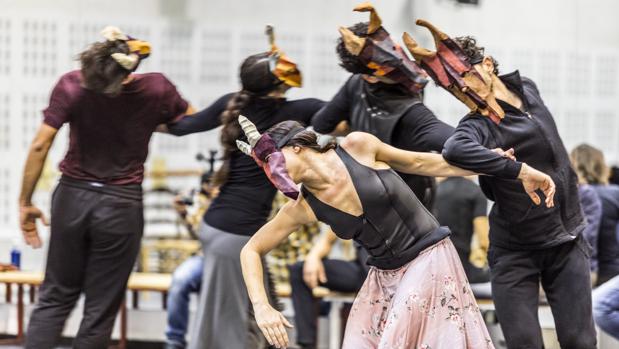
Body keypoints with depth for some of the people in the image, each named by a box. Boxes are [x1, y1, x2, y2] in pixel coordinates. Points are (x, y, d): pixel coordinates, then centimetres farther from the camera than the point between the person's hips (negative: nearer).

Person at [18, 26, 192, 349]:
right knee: (100, 310, 5)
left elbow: (40, 146, -12)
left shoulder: (71, 86, -13)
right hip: (121, 206, -1)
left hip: (72, 198, 1)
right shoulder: (156, 89, -9)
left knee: (55, 297, 12)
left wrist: (25, 202, -4)